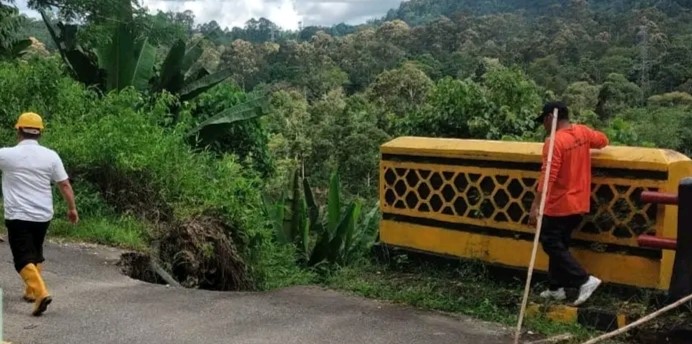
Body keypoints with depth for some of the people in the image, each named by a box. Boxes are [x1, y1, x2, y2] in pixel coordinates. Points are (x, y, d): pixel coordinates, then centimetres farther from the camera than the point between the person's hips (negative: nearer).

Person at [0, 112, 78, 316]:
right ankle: (31, 291, 30)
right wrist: (72, 208, 12)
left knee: (24, 258, -2)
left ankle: (40, 292, -19)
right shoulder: (50, 156, -2)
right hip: (43, 215, 4)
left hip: (18, 216, -4)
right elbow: (65, 185, 1)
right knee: (36, 253, 22)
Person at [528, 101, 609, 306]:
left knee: (551, 244, 1)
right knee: (560, 243, 17)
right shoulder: (583, 132, 4)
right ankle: (556, 288, 21)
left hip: (560, 205, -8)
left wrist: (535, 206, -28)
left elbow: (548, 176, -27)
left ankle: (585, 280, -6)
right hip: (579, 203, 8)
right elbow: (603, 140, 25)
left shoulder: (554, 141, -19)